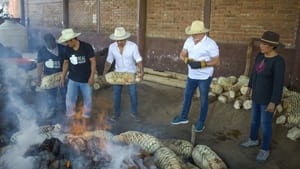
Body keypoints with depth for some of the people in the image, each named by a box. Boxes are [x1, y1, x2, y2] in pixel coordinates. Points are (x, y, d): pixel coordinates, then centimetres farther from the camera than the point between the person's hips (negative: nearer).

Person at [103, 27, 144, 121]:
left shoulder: (133, 46, -20)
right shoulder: (112, 47, -11)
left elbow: (138, 60, -20)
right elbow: (109, 61, -3)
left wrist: (141, 72, -35)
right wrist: (104, 74, -12)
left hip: (131, 73, -2)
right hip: (118, 73, 2)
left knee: (133, 94, 2)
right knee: (116, 94, 7)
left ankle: (134, 112, 24)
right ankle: (117, 113, 26)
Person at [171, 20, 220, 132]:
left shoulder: (210, 44, -20)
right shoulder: (189, 40, -3)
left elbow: (217, 62, -17)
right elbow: (182, 55, 1)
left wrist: (201, 64, -28)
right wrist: (188, 60, -21)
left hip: (204, 77, -5)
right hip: (191, 75, 6)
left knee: (203, 100, 10)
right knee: (187, 96, 19)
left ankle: (201, 123, 26)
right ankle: (183, 117, 38)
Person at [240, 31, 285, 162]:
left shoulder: (278, 61, -27)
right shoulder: (260, 56, -3)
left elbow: (278, 83, -25)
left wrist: (273, 102, -22)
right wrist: (250, 86, 19)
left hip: (268, 97, -8)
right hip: (258, 94, 8)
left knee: (265, 124, 6)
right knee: (255, 118, 22)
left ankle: (265, 149, 27)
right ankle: (253, 140, 45)